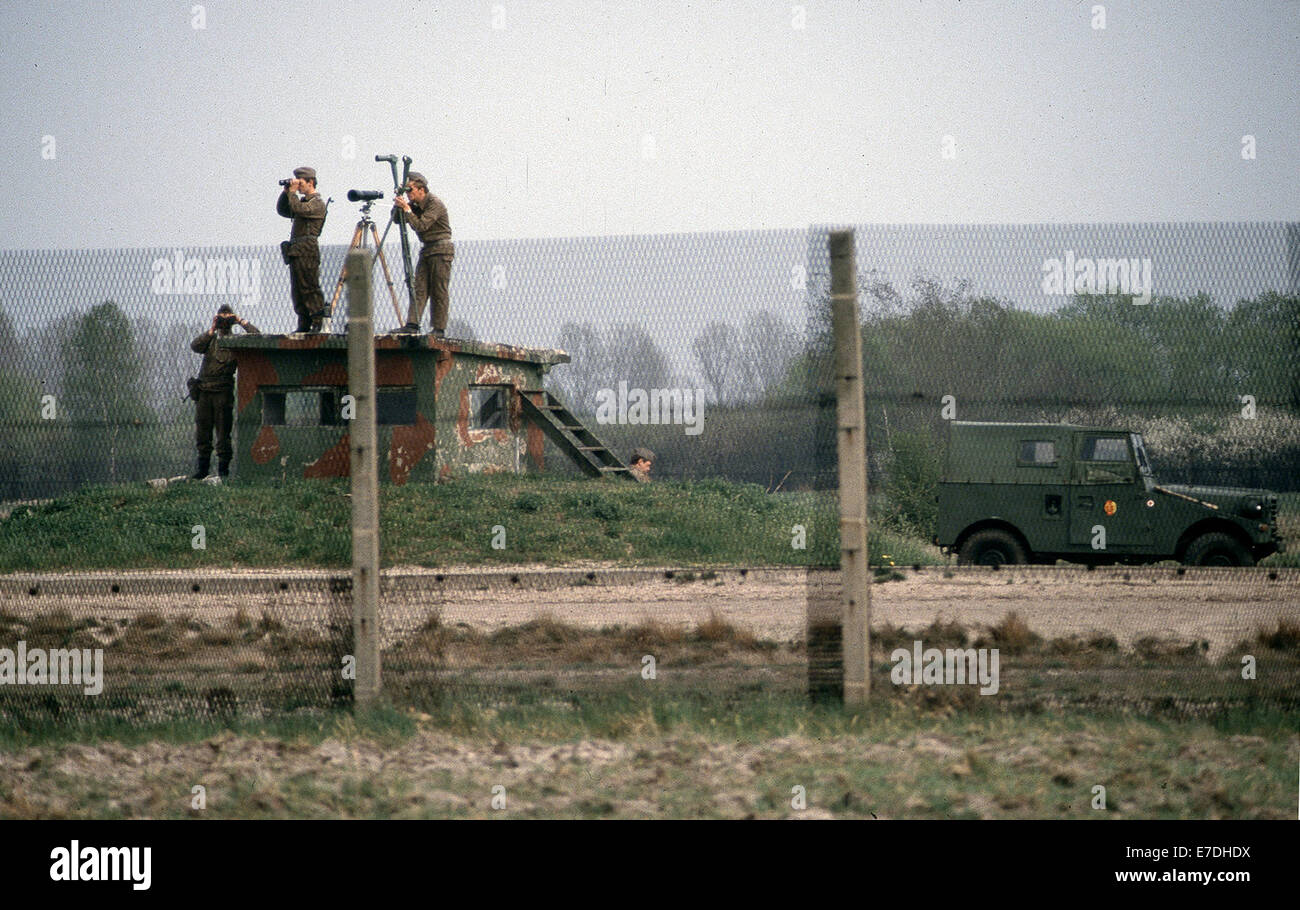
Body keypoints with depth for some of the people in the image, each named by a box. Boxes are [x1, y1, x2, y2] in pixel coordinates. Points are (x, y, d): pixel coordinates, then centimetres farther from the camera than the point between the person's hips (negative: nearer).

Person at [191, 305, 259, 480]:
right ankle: (203, 467, 14)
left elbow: (256, 336, -6)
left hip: (223, 392, -3)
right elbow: (194, 346, -3)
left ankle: (223, 469, 3)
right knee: (202, 430, 5)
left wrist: (241, 321, 0)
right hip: (204, 391, 3)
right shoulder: (210, 340, 15)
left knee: (223, 432, -3)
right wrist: (211, 331, -7)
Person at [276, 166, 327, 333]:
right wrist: (286, 193, 12)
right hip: (295, 252, 9)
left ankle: (318, 323, -9)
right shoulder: (304, 201, 21)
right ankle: (304, 324, 10)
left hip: (307, 251, -9)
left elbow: (299, 209, -22)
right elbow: (282, 210, 24)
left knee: (309, 288, -10)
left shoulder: (317, 203, -6)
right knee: (297, 290, 8)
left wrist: (292, 192, -9)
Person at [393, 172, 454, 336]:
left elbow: (421, 226, -23)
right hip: (426, 250, 8)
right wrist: (398, 207, -7)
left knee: (439, 291, -7)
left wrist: (407, 210, -22)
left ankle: (439, 328, -5)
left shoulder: (435, 204, -15)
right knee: (419, 288, -2)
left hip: (441, 250, -8)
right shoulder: (415, 204, 10)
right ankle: (412, 324, -7)